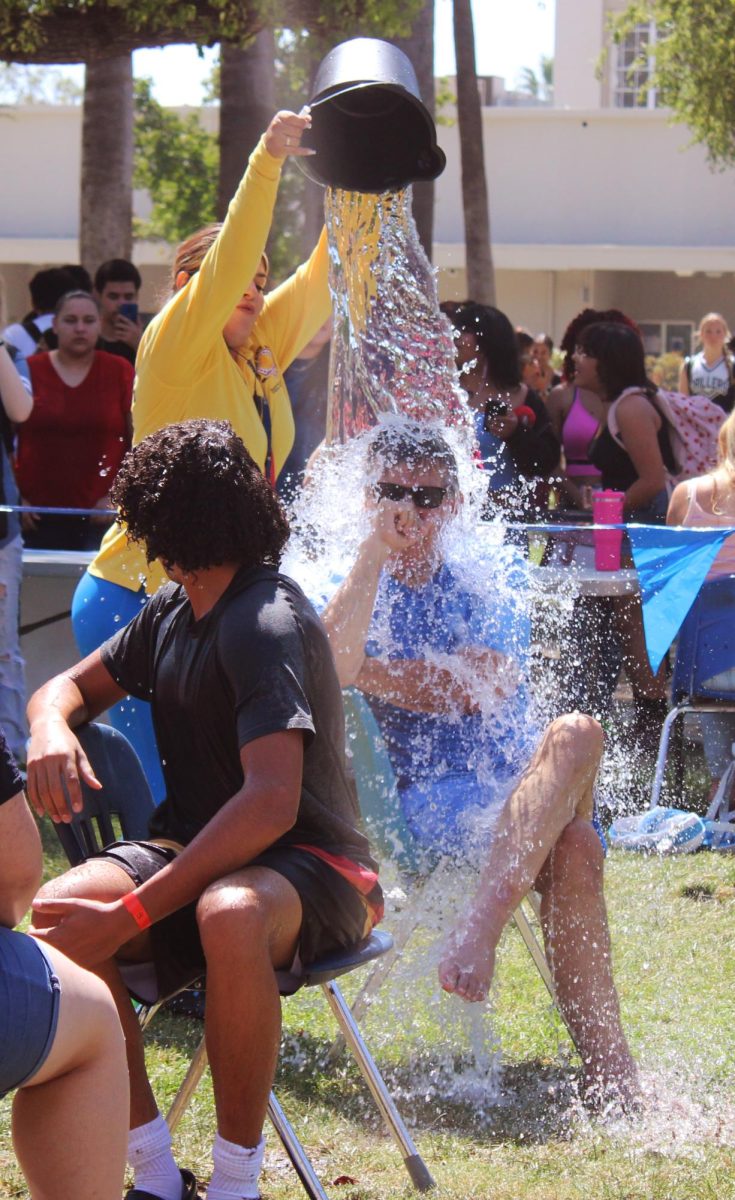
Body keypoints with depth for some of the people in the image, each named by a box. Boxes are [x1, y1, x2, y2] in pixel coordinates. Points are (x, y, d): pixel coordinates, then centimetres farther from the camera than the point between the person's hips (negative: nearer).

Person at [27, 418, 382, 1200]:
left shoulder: (266, 623, -19)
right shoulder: (172, 614, 9)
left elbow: (273, 800, -29)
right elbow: (72, 687, 21)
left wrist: (133, 913, -33)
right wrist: (51, 727, -7)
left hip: (308, 866, -7)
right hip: (200, 853, 7)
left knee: (230, 917, -42)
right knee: (56, 915, -23)